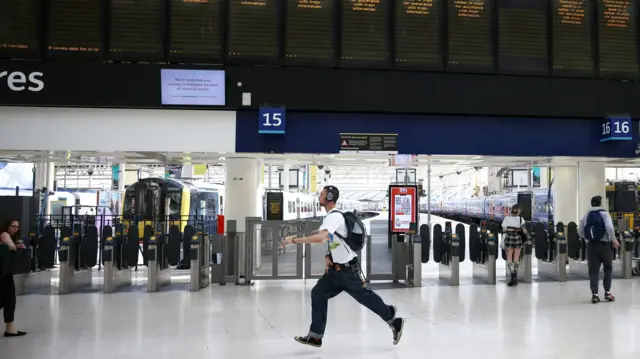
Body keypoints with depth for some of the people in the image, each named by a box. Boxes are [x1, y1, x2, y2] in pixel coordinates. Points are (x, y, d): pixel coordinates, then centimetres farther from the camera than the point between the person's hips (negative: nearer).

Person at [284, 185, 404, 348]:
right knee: (318, 293, 4)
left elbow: (320, 237, -37)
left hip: (348, 269, -9)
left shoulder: (334, 216, -22)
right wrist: (328, 256, 5)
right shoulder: (330, 216, 11)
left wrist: (294, 240, -31)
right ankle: (315, 337, 8)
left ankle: (394, 322, 19)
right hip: (336, 268, 9)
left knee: (365, 297, 0)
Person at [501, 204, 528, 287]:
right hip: (518, 238, 0)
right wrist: (525, 233, 14)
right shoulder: (520, 218, -1)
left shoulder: (507, 218, 1)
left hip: (509, 237, 0)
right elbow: (524, 230, -6)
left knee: (509, 259, 3)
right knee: (516, 259, 9)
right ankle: (515, 278, 15)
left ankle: (513, 276, -14)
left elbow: (504, 230, 0)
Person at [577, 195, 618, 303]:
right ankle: (607, 292, 14)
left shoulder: (586, 216, 9)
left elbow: (580, 232, 8)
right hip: (604, 244, -2)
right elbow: (609, 228, -18)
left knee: (593, 270, 4)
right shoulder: (604, 213, -3)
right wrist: (614, 240, -7)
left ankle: (594, 294, 1)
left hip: (591, 245, 2)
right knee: (608, 268, 15)